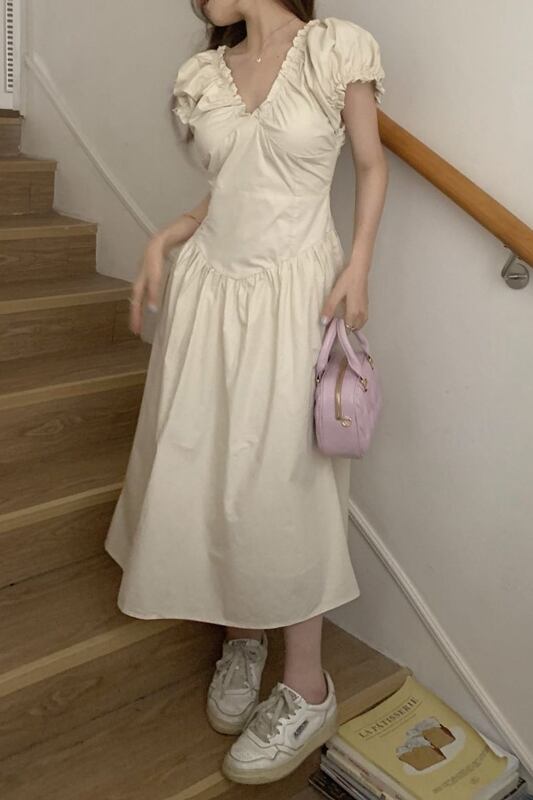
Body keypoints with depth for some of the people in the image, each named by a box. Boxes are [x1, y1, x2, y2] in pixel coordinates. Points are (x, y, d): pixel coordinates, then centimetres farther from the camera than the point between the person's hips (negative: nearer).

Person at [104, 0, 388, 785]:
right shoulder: (201, 74, 10)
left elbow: (372, 166, 3)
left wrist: (358, 265, -9)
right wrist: (162, 241, 4)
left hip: (293, 292, -5)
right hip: (208, 287, 5)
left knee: (282, 483, -6)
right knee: (198, 474, 5)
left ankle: (308, 691, 9)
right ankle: (241, 637, 26)